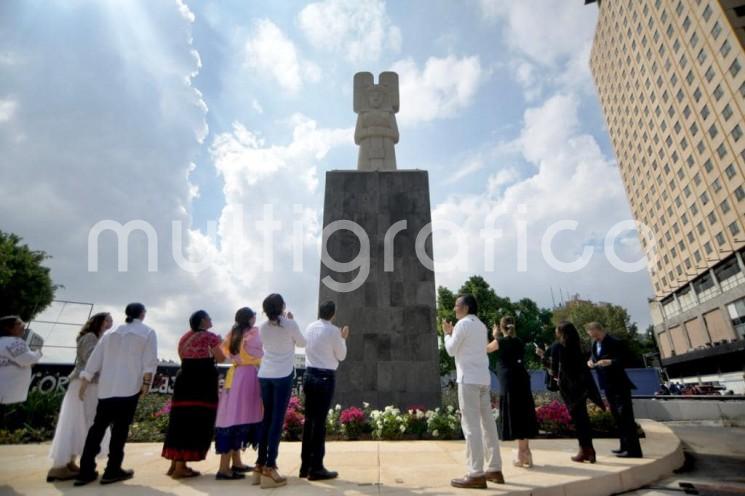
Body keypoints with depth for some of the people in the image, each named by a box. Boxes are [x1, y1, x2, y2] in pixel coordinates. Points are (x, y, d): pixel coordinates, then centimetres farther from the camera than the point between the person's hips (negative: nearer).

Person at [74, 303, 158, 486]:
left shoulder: (110, 333, 16)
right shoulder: (148, 332, 1)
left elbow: (94, 359, 13)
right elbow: (149, 361, -9)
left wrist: (84, 383, 18)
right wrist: (146, 382, -5)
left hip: (107, 387, 5)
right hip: (130, 387, -4)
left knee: (98, 427, 11)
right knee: (120, 428, 2)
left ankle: (86, 472, 12)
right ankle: (112, 471, 6)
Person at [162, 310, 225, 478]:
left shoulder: (185, 337, 15)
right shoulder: (210, 336, -8)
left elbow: (183, 357, 21)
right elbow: (221, 358, -5)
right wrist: (218, 344, 12)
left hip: (185, 380, 8)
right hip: (201, 383, -8)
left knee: (182, 422, 14)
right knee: (195, 422, -1)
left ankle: (175, 464, 21)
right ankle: (180, 467, 2)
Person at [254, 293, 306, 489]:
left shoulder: (263, 328, 6)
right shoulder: (290, 324, -8)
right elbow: (302, 343, 7)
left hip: (265, 375, 5)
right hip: (283, 376, -5)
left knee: (267, 419, 14)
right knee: (277, 420, -1)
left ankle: (260, 465, 19)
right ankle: (269, 469, 0)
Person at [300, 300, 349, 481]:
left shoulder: (310, 328, 7)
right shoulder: (333, 331, -12)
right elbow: (341, 355, -3)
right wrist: (343, 338, 12)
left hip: (309, 375, 7)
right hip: (325, 378, -7)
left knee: (309, 420, 13)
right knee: (319, 422, 0)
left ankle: (305, 466, 22)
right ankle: (316, 468, 8)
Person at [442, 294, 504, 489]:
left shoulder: (463, 324, -8)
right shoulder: (481, 326, 17)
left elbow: (451, 350, -5)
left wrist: (447, 333, 10)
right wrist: (453, 333, 23)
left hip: (469, 378, -9)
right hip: (483, 378, 9)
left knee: (471, 425, -7)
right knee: (488, 423, 11)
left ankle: (476, 474, -5)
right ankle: (495, 469, 18)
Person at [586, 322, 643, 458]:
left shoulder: (614, 342, -16)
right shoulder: (595, 344, 8)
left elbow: (623, 361, -18)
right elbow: (594, 356, 15)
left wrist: (609, 362, -33)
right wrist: (590, 361, -7)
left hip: (619, 384, -8)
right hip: (607, 384, 8)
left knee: (625, 416, -6)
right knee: (617, 416, 14)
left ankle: (633, 449, -1)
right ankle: (625, 446, 24)